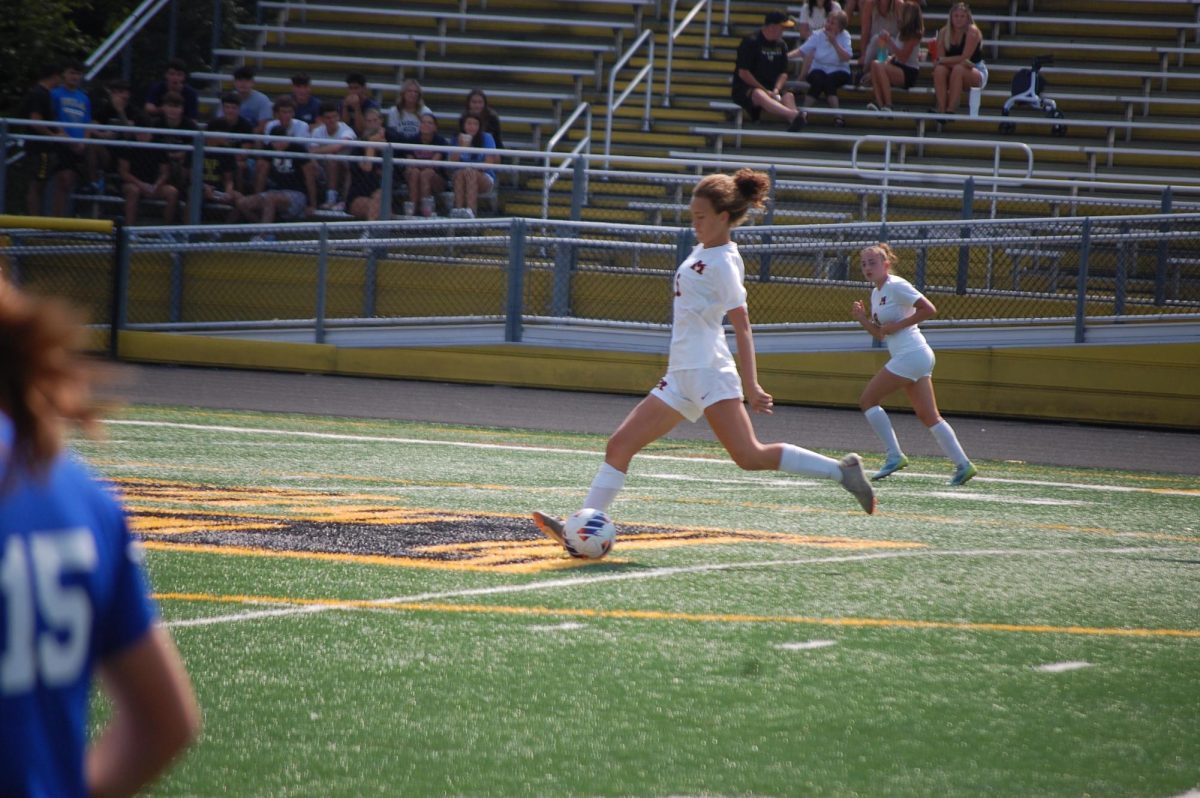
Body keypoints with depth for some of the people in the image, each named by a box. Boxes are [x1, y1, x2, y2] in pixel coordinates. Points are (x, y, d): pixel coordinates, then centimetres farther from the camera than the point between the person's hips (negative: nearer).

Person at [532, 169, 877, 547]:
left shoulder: (723, 263, -10)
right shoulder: (702, 251, 16)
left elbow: (742, 327, -15)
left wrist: (751, 386, -20)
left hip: (708, 372, -9)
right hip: (682, 377, 9)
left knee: (749, 456, -17)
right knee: (619, 445, 4)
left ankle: (842, 470, -12)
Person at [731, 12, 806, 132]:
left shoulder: (781, 45, 13)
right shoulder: (750, 42, -7)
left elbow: (783, 73, 14)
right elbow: (743, 73, -12)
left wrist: (776, 90, -7)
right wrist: (765, 90, -15)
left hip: (770, 91, 6)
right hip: (744, 89, -6)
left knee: (788, 96, -26)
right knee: (759, 94, -40)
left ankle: (793, 122, -58)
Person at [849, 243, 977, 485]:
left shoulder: (896, 286, -11)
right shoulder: (876, 293, 17)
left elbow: (929, 309, -18)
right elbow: (880, 333, 22)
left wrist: (898, 325, -15)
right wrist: (862, 318, 5)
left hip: (911, 354, -10)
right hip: (916, 356, 10)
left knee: (867, 400, -5)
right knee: (928, 416, 7)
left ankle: (895, 456, -5)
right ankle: (962, 464, 4)